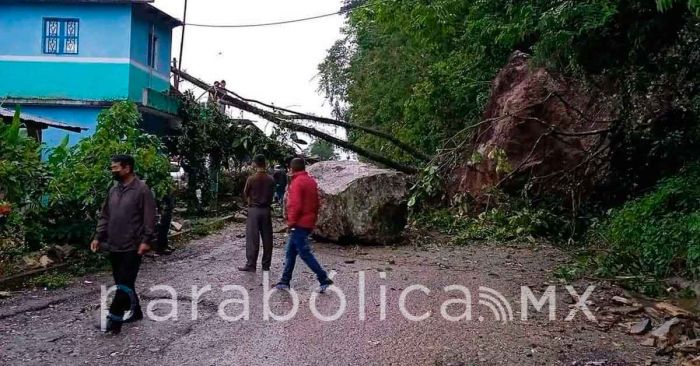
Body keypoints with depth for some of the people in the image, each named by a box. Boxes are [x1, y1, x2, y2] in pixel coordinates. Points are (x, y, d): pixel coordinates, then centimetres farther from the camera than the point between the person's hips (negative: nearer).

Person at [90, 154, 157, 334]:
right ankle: (135, 312, 28)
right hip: (114, 246, 8)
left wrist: (146, 240, -19)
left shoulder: (142, 190, -11)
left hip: (132, 247, -8)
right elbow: (105, 216, 16)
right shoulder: (113, 190, 12)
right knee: (121, 283, 14)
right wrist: (98, 237, 8)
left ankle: (114, 320, -1)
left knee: (125, 284, -5)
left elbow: (149, 218, -14)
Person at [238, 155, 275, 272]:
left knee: (252, 238, 0)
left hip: (254, 210, -3)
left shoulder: (251, 179, -9)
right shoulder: (271, 179, 0)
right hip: (266, 210, 3)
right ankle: (266, 265, 12)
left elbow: (245, 194, 3)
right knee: (267, 238, 7)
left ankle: (250, 265, 1)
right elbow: (272, 195, 6)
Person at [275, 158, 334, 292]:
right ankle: (285, 281, 18)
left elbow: (296, 205, -21)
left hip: (299, 224, -9)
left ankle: (324, 279, -5)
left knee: (304, 253, -5)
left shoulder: (297, 182, -14)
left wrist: (291, 223, -12)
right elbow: (316, 203, 15)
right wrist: (313, 218, 20)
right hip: (309, 223, 9)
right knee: (290, 252, 14)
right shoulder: (311, 181, 13)